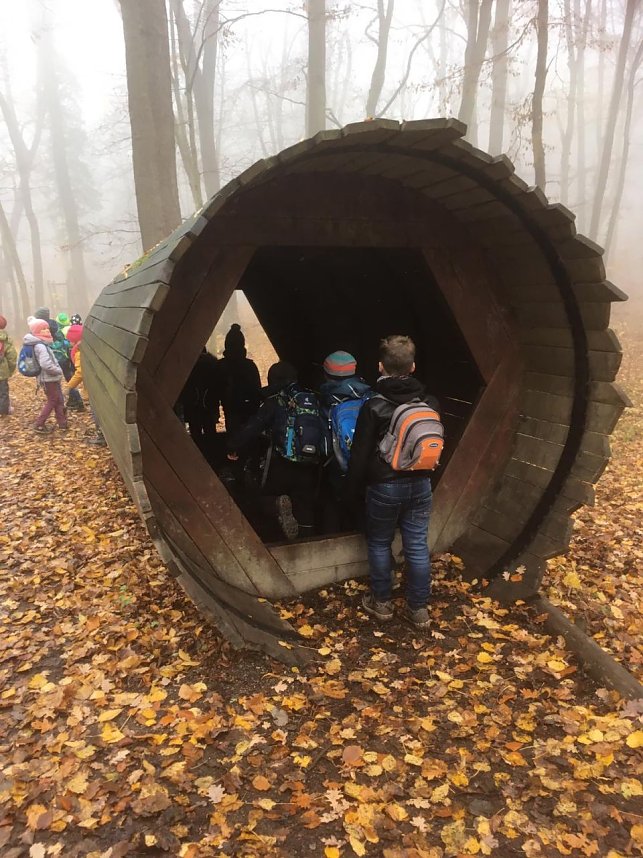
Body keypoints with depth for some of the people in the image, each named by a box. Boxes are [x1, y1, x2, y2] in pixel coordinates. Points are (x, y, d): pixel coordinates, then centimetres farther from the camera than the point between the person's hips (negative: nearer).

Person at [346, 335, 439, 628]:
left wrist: (353, 488, 1)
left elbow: (360, 453, -11)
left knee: (379, 544, 15)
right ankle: (418, 608, 22)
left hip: (384, 486, -3)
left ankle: (381, 602, 28)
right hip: (420, 484, 4)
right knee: (417, 547, 11)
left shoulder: (374, 407, -16)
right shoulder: (430, 404, -4)